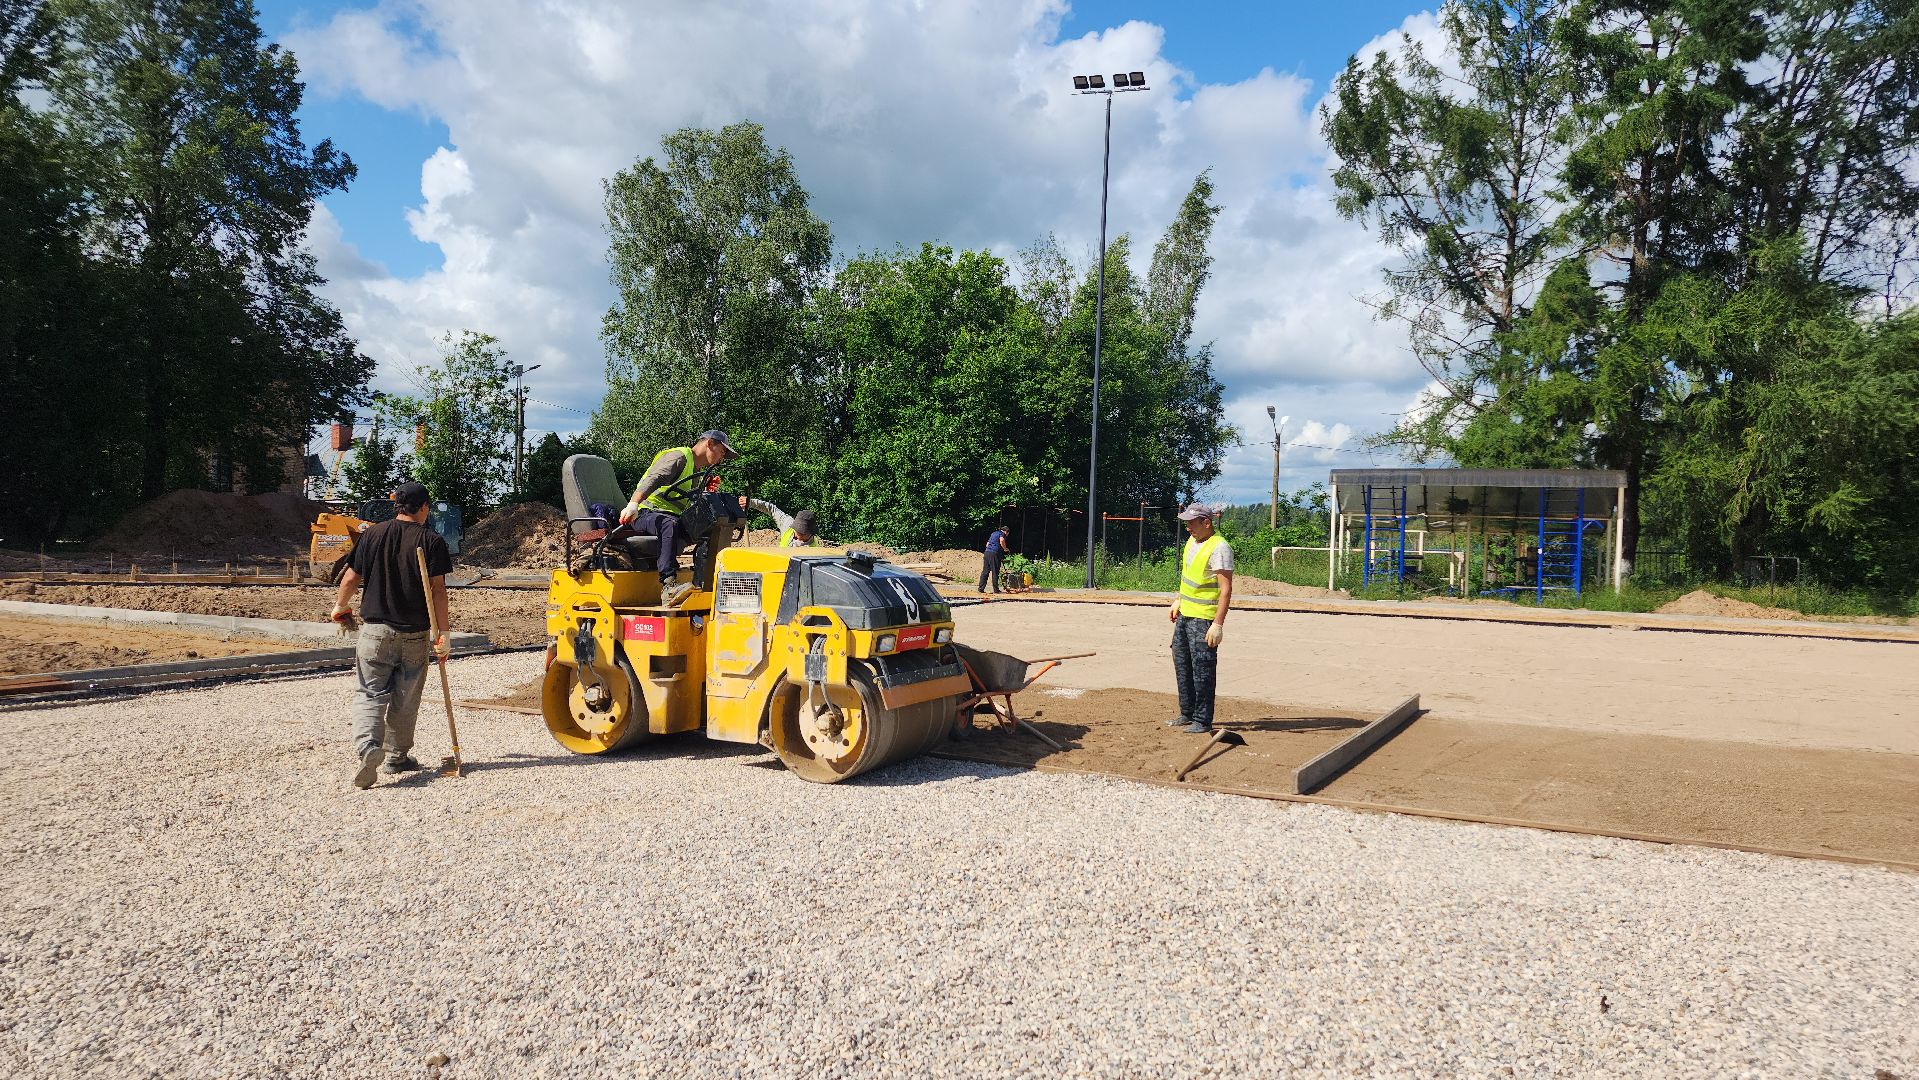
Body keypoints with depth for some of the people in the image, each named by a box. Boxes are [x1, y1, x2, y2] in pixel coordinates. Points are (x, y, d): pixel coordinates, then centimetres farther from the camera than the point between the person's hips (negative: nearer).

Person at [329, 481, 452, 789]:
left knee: (370, 693, 3)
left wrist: (339, 607, 24)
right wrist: (443, 634, -5)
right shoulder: (432, 541, -5)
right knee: (405, 699, 13)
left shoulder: (372, 534, 2)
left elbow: (350, 580, 5)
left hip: (375, 630, 1)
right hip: (415, 634, -1)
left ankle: (368, 746, -20)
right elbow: (438, 590, -9)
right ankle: (397, 756, 23)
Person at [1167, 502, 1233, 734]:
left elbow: (1226, 589, -22)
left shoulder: (1219, 548, -19)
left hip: (1203, 619, -10)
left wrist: (1218, 624, -26)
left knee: (1202, 670, -5)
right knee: (1182, 664, 17)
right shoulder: (1193, 540, 9)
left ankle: (1202, 721, 4)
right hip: (1184, 613, 10)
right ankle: (1187, 714, 29)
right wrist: (1178, 602, 22)